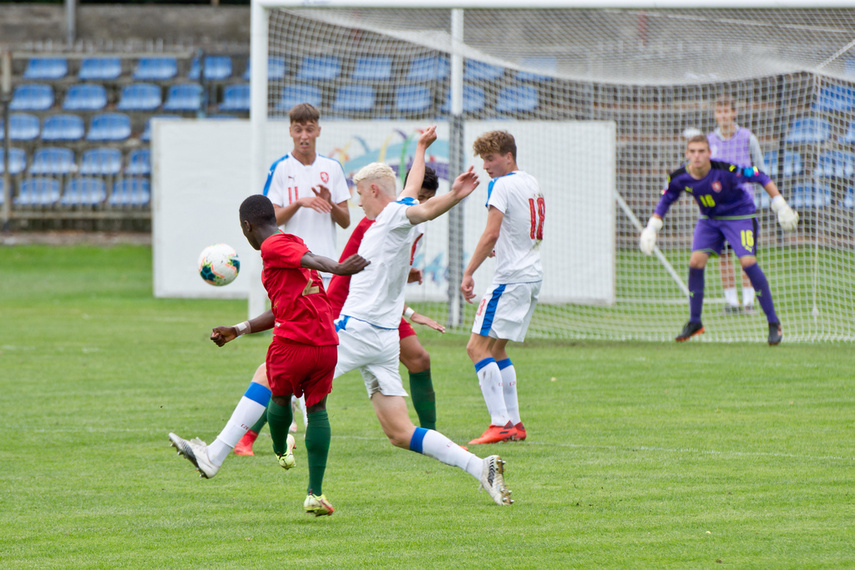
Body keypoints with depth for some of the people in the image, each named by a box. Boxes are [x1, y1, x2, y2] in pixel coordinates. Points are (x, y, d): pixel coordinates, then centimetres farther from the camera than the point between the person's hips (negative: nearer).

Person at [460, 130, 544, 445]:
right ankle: (514, 423, 15)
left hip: (511, 278, -10)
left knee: (478, 347, -10)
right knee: (496, 349, 17)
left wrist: (468, 273, -17)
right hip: (533, 275, 10)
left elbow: (491, 234, -20)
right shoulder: (532, 183, 15)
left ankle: (500, 423, -18)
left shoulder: (502, 184, -12)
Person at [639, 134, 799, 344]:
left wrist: (781, 206, -16)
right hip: (709, 220, 4)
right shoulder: (679, 178, -16)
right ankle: (694, 322, 6)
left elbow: (761, 178, -18)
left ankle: (773, 323, -10)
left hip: (741, 216, -4)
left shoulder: (726, 171, -30)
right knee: (696, 262, -12)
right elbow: (665, 201, 5)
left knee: (747, 262, -21)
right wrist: (651, 229, -1)